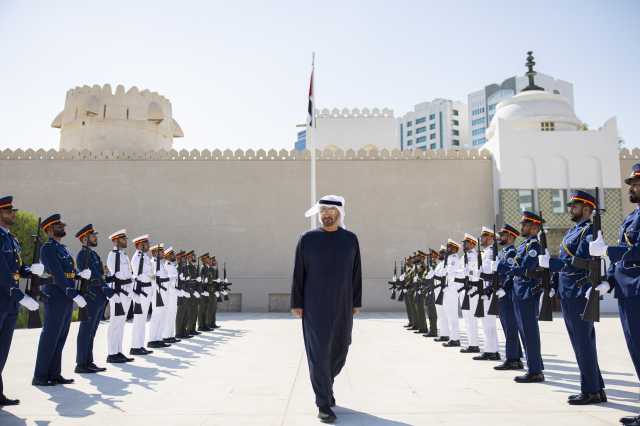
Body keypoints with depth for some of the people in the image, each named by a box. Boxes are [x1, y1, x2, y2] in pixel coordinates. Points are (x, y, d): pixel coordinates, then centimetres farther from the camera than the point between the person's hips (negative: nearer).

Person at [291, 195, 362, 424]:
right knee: (319, 352, -4)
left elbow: (356, 273, 6)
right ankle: (324, 404, 4)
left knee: (340, 349, 13)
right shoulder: (307, 239, -2)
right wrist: (296, 303, -4)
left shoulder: (350, 239, 3)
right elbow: (298, 274, -1)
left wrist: (356, 302, 4)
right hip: (314, 306, -3)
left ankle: (325, 384, 39)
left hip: (342, 305, 3)